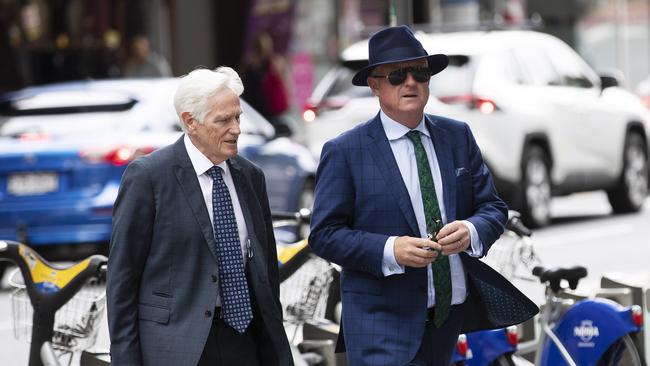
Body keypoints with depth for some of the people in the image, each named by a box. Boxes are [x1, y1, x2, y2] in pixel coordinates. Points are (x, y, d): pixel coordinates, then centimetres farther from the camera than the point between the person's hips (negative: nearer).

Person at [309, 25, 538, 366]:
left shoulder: (458, 136, 8)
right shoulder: (344, 152, -5)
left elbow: (493, 208, 9)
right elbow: (324, 235, -7)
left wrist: (471, 230, -15)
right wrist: (390, 250, -22)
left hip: (452, 313, 5)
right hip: (383, 322, -5)